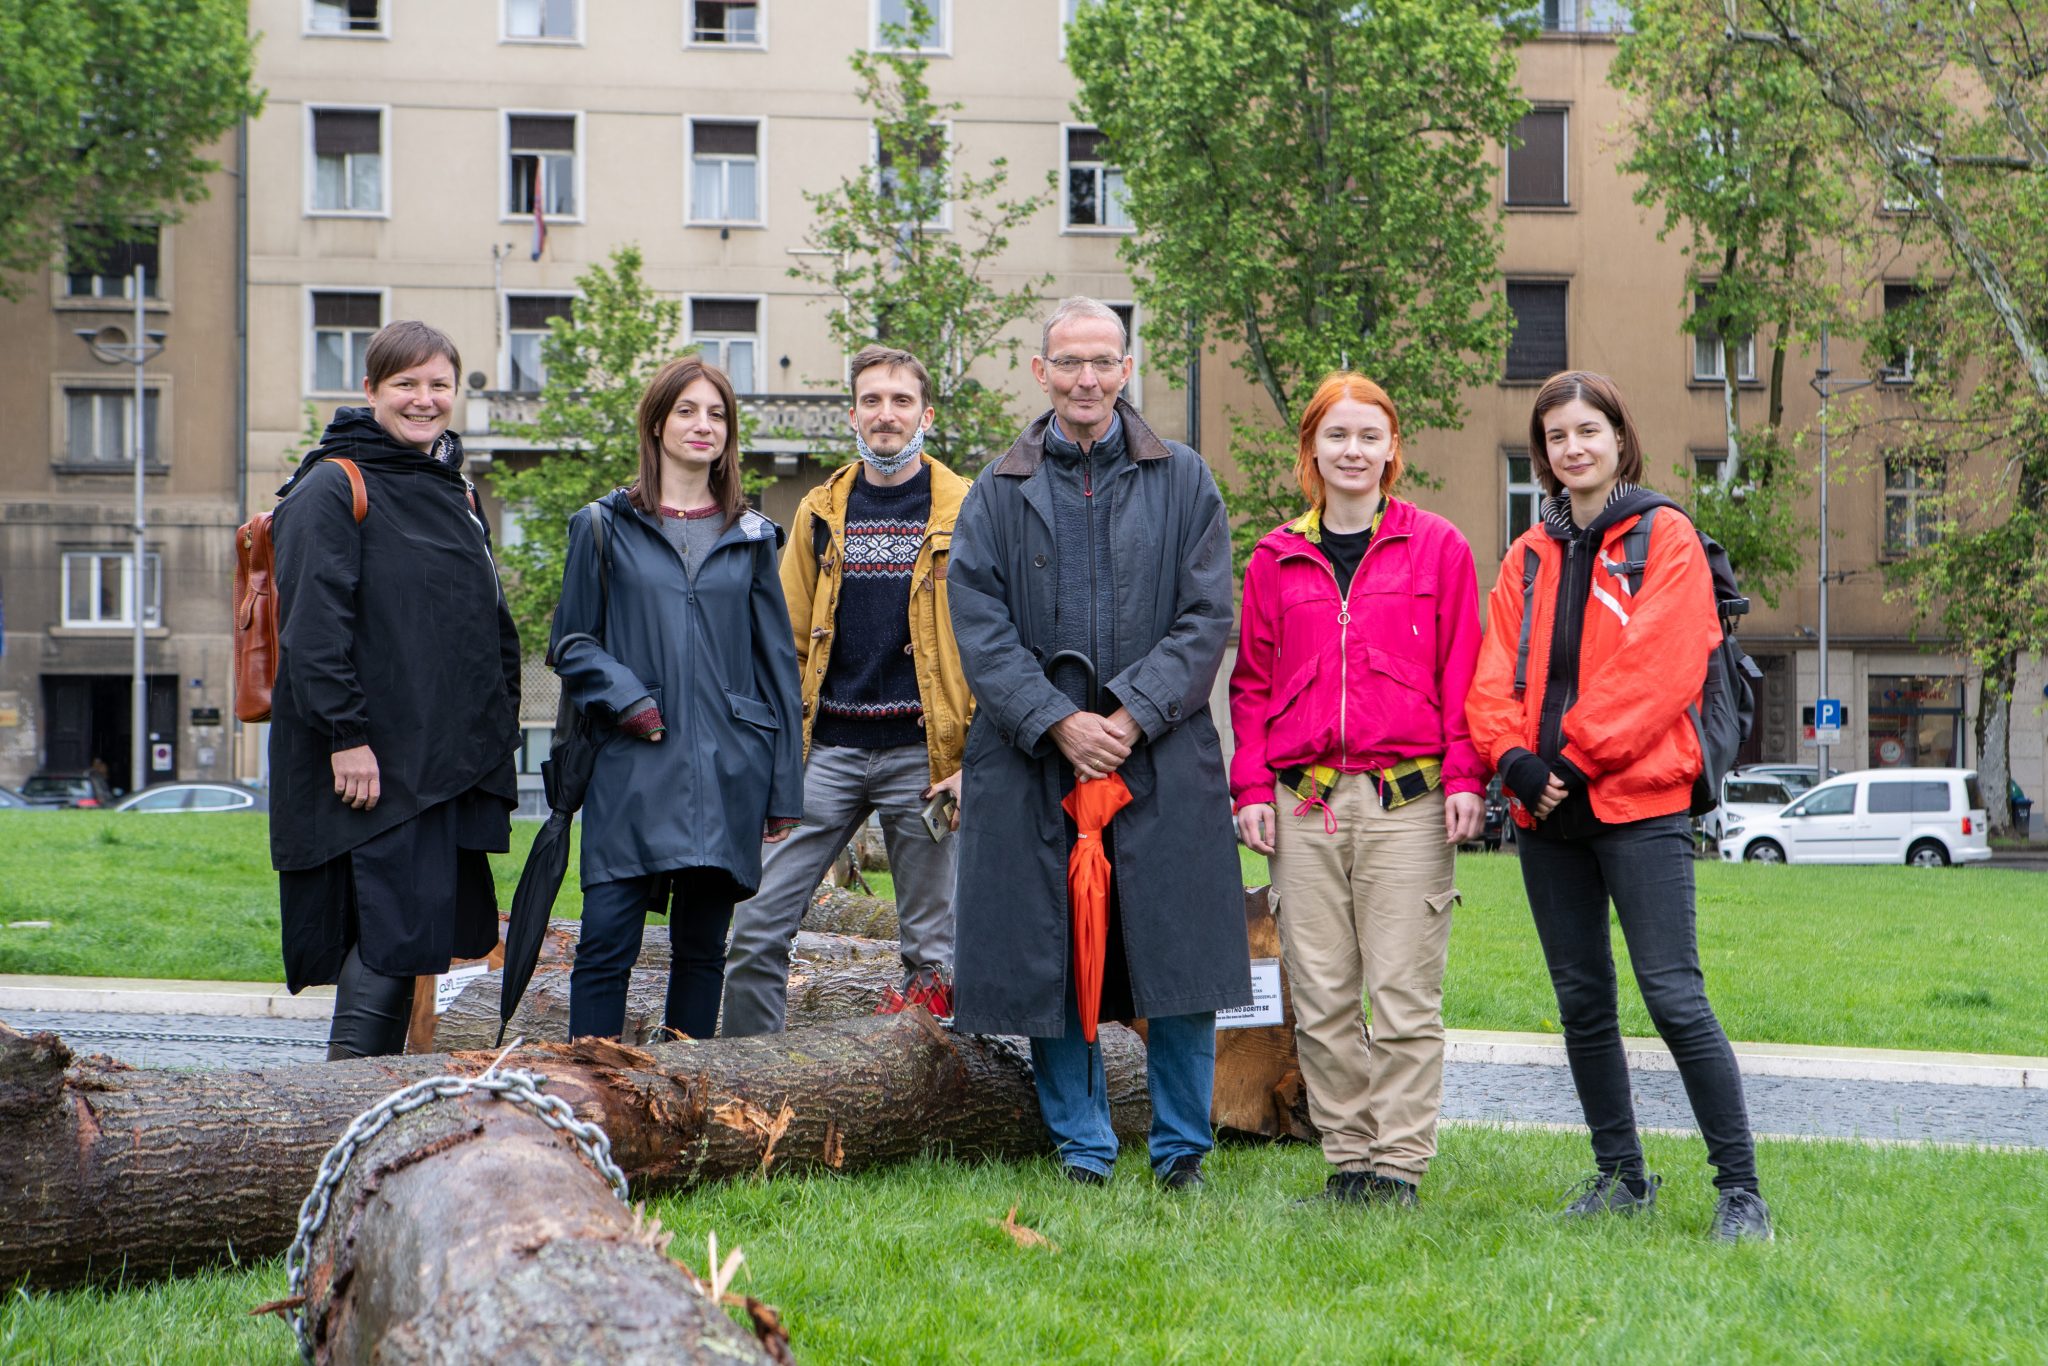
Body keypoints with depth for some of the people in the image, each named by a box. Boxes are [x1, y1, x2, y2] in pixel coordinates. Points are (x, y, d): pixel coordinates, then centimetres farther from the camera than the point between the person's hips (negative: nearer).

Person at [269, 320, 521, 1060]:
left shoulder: (453, 492, 19)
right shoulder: (331, 488, -5)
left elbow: (491, 626, 24)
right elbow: (312, 626, -14)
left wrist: (497, 730, 15)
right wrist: (345, 735, -20)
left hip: (451, 758, 8)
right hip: (376, 760, -8)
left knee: (425, 929, 8)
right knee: (397, 925, -13)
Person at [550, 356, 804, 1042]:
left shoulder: (750, 538, 12)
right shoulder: (605, 527, 6)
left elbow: (777, 664, 11)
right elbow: (571, 643, 7)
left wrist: (784, 787, 7)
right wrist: (625, 699, -12)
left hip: (727, 773, 2)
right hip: (632, 771, -2)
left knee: (701, 945, 7)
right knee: (607, 942, -8)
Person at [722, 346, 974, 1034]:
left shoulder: (966, 512, 1)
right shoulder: (821, 512, 12)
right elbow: (789, 642, 15)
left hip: (921, 751, -3)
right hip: (828, 747, 3)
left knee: (930, 939, 5)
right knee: (757, 924, -2)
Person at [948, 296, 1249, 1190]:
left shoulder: (1183, 483, 7)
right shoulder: (997, 494, 8)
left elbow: (1208, 619, 1)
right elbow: (980, 628, 0)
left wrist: (1133, 715, -12)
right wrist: (1056, 721, -13)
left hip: (1162, 758, -1)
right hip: (1032, 759, 1)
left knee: (1178, 949, -2)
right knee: (1049, 962, 3)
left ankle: (1180, 1148, 12)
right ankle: (1082, 1148, 15)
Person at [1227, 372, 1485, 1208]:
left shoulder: (1437, 547, 7)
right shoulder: (1276, 560, 14)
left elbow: (1463, 670, 4)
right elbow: (1252, 680, 14)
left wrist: (1464, 777, -4)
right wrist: (1250, 786, 5)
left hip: (1407, 800, -3)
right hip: (1304, 801, 3)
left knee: (1404, 991, -3)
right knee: (1320, 997, 3)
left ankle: (1398, 1163, 4)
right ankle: (1348, 1156, 12)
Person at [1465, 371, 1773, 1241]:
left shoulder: (1665, 539, 0)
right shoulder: (1528, 556, 16)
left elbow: (1660, 668, -11)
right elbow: (1494, 675, 10)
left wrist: (1576, 757, -13)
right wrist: (1514, 758, -9)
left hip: (1637, 802, -6)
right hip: (1547, 809, 6)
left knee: (1673, 995, -11)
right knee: (1582, 999, 10)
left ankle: (1740, 1187, -5)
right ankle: (1621, 1175, 21)